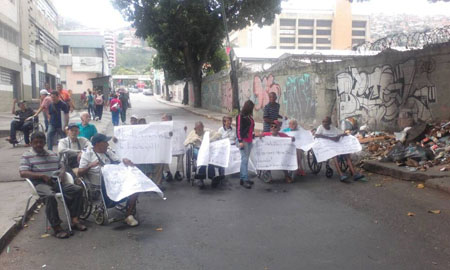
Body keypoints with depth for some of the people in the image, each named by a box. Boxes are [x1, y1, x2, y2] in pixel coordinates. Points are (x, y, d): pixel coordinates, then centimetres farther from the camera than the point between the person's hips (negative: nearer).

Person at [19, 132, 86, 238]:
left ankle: (75, 219, -12)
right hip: (40, 183, -6)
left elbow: (61, 166, 27)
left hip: (57, 182, 6)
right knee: (50, 196, -38)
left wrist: (62, 173, 1)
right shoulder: (27, 156, 6)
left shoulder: (53, 154, 23)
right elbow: (23, 173, -6)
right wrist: (42, 175, -17)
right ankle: (56, 227, -31)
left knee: (78, 189, -12)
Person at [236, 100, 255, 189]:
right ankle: (245, 180, -9)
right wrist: (240, 141, -17)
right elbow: (238, 129, -13)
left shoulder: (249, 116, 15)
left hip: (249, 140, 8)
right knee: (244, 159, -10)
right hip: (243, 140, -8)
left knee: (246, 159, 9)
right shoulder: (240, 116, -9)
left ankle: (242, 178, 15)